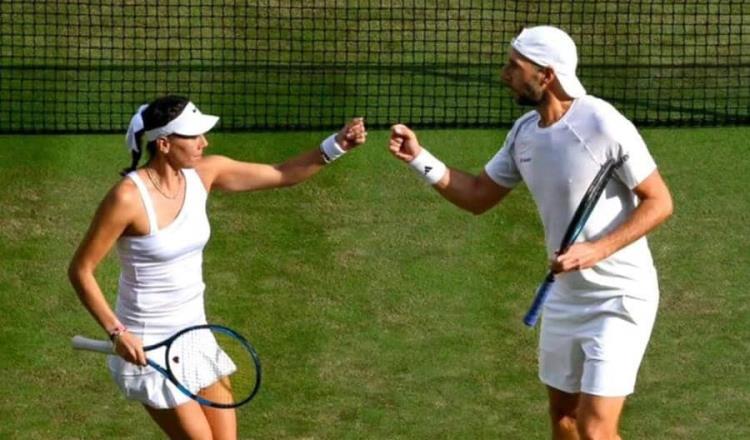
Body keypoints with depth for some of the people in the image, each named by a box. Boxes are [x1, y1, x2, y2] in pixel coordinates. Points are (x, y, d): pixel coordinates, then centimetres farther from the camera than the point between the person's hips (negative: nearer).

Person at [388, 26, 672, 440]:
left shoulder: (603, 126, -21)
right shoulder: (524, 132, 2)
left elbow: (659, 202, -17)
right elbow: (478, 196, 13)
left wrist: (597, 250, -27)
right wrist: (419, 157, 1)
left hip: (619, 297, -8)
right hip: (564, 294, 8)